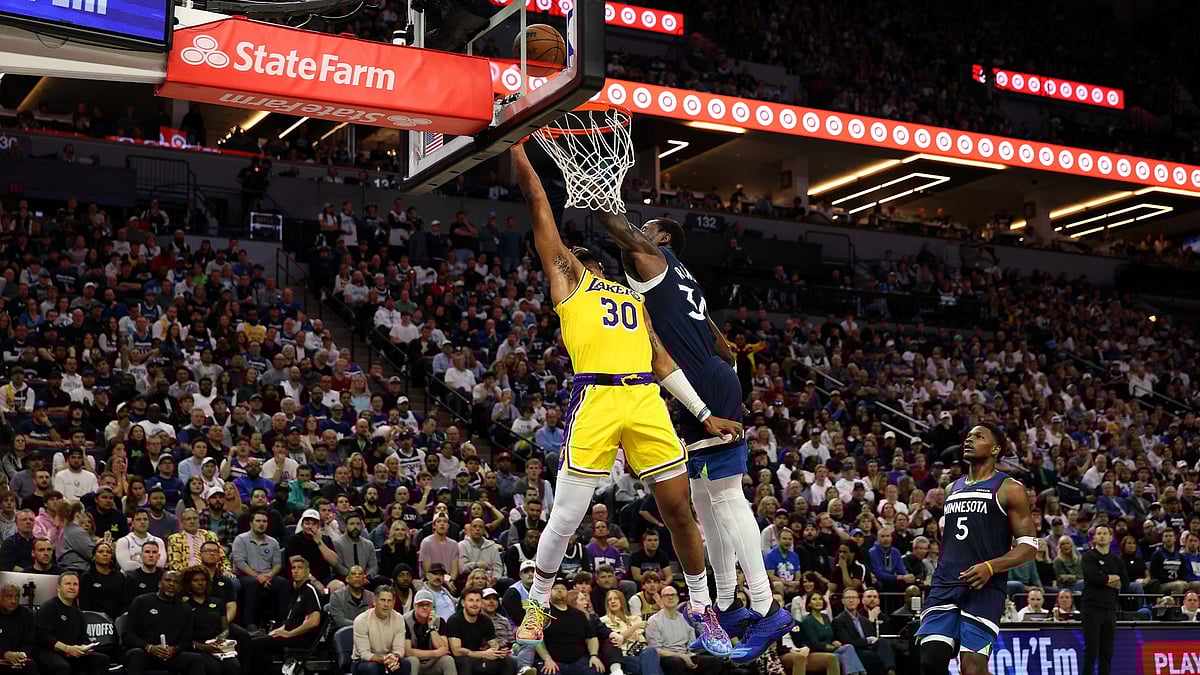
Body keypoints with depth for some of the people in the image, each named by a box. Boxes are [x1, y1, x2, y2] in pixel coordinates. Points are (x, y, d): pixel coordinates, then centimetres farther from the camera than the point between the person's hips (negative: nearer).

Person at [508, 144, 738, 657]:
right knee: (566, 517, -2)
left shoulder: (631, 294, 29)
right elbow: (537, 201, 11)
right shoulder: (565, 274, 16)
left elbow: (661, 360, 25)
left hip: (646, 399, 4)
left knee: (679, 509, 4)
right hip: (596, 398, -4)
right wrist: (514, 140, 8)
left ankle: (701, 608, 21)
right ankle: (536, 606, 20)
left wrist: (705, 415, 18)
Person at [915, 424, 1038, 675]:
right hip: (945, 587, 6)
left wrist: (990, 567, -20)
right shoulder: (953, 488, 20)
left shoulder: (1008, 489, 0)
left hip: (984, 589, -6)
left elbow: (1029, 546, -5)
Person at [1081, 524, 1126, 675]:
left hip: (1110, 609, 5)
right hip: (1092, 607, -5)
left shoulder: (1117, 560, 16)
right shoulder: (1088, 557, 2)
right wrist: (1114, 578, -1)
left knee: (1107, 651, 5)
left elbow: (1125, 584, 5)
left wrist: (1105, 580, -7)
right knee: (1091, 651, -7)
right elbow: (1094, 576, -16)